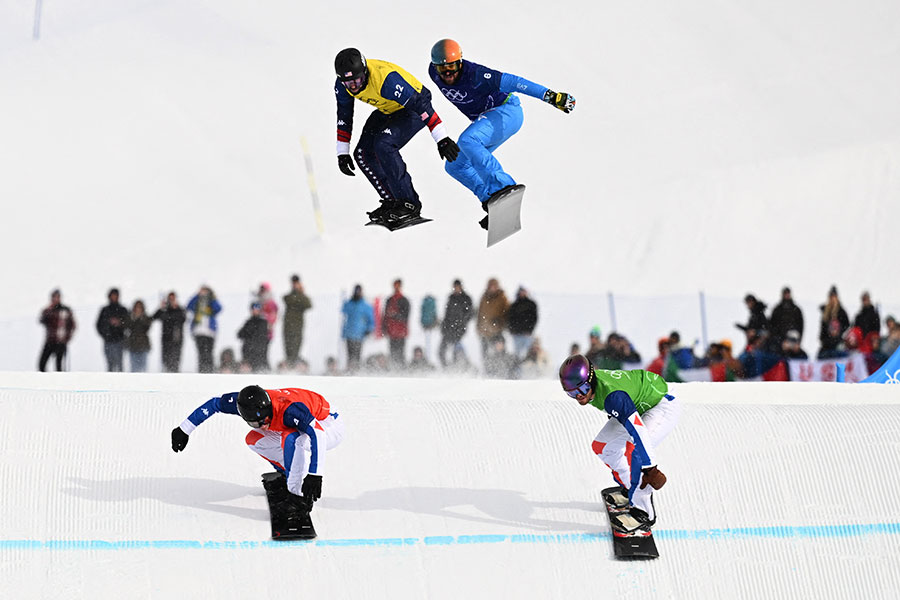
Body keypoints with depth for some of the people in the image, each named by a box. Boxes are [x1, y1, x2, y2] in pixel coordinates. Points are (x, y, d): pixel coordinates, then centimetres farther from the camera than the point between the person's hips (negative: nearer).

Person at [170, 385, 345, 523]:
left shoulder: (288, 410, -39)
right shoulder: (248, 402, -19)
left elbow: (317, 434, -48)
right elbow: (214, 404, -5)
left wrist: (314, 475, -55)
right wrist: (184, 429, -2)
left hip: (329, 427, -8)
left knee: (291, 439, -37)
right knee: (254, 439, -1)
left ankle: (299, 496, -29)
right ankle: (288, 475, 7)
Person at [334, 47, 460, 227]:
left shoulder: (386, 79, -38)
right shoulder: (342, 86, -16)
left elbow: (421, 105, -36)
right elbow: (344, 117, 2)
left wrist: (442, 139, -38)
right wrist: (342, 153, 3)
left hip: (414, 107, -8)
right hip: (388, 110, 8)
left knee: (383, 144, -27)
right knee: (363, 154, -6)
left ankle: (409, 203, -19)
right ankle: (392, 201, 6)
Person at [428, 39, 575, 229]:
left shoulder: (474, 75, -29)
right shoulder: (434, 73, -9)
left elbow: (512, 82, -30)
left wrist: (550, 96, -32)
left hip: (507, 112, -9)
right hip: (485, 120, 9)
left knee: (467, 140, -33)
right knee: (455, 166, 4)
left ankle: (503, 185, -38)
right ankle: (493, 201, 0)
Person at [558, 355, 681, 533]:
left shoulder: (612, 395, -38)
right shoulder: (588, 383, -11)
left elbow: (639, 431, -39)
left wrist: (650, 468, -38)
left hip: (664, 407, -10)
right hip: (637, 408, 10)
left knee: (634, 450, -29)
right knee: (602, 446, 7)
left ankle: (643, 512, -20)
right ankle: (630, 488, 29)